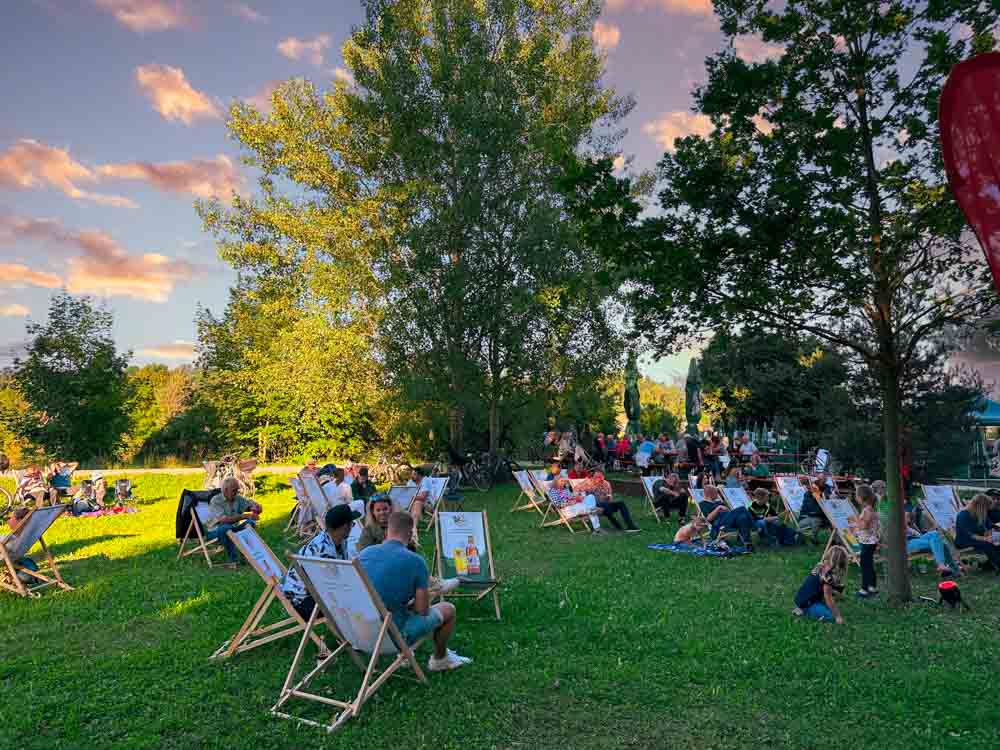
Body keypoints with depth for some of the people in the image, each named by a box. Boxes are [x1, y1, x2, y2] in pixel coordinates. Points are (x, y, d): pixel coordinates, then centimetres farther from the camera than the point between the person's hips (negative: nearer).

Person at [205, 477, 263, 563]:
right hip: (215, 532, -5)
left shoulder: (238, 498, 1)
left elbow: (259, 508, 0)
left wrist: (256, 508, -26)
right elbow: (224, 520, -31)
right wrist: (245, 516, -38)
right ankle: (233, 559, -29)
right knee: (225, 527, -36)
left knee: (250, 522, -17)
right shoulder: (216, 500, -15)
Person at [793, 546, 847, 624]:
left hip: (801, 598, 9)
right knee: (832, 615, -10)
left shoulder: (821, 567, 5)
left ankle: (804, 610, 10)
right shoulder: (827, 574, -21)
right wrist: (838, 616, -8)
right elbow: (828, 599, -15)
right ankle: (806, 611, -4)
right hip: (805, 604, -9)